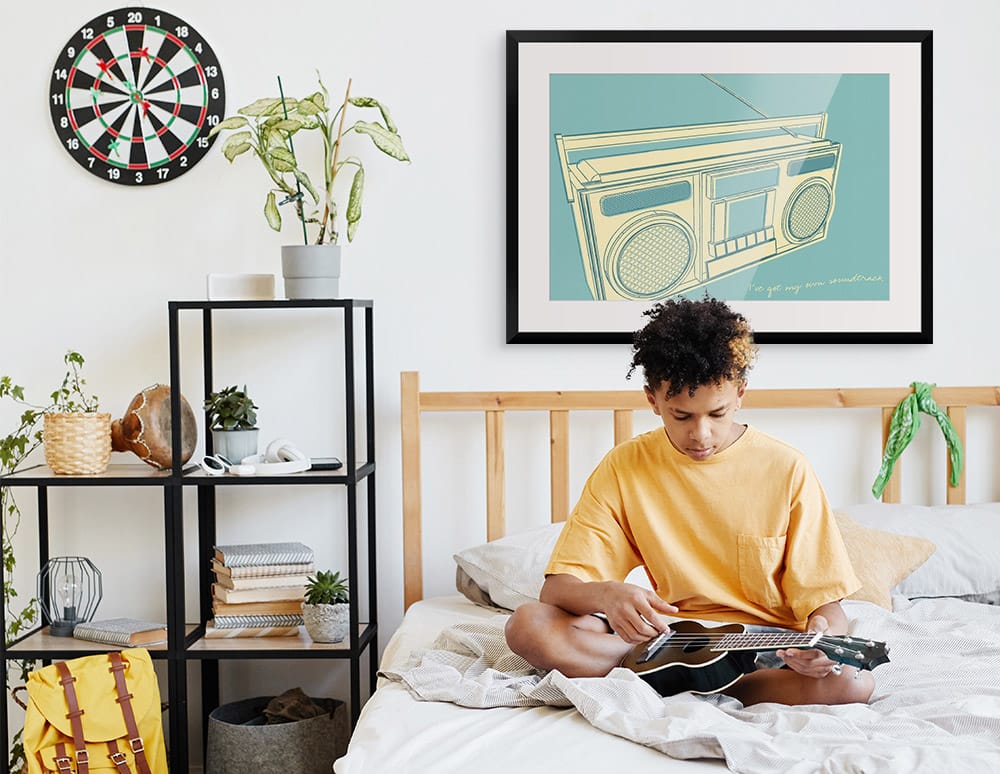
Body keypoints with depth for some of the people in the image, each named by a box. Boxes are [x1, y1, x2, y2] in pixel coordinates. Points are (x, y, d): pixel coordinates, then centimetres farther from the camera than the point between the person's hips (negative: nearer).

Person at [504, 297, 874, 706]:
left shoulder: (786, 470, -4)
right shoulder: (625, 468, 0)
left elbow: (825, 601, -3)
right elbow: (558, 587, -5)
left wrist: (823, 636, -28)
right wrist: (608, 595, -29)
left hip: (771, 652, -1)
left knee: (852, 680, -34)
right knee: (528, 625, -21)